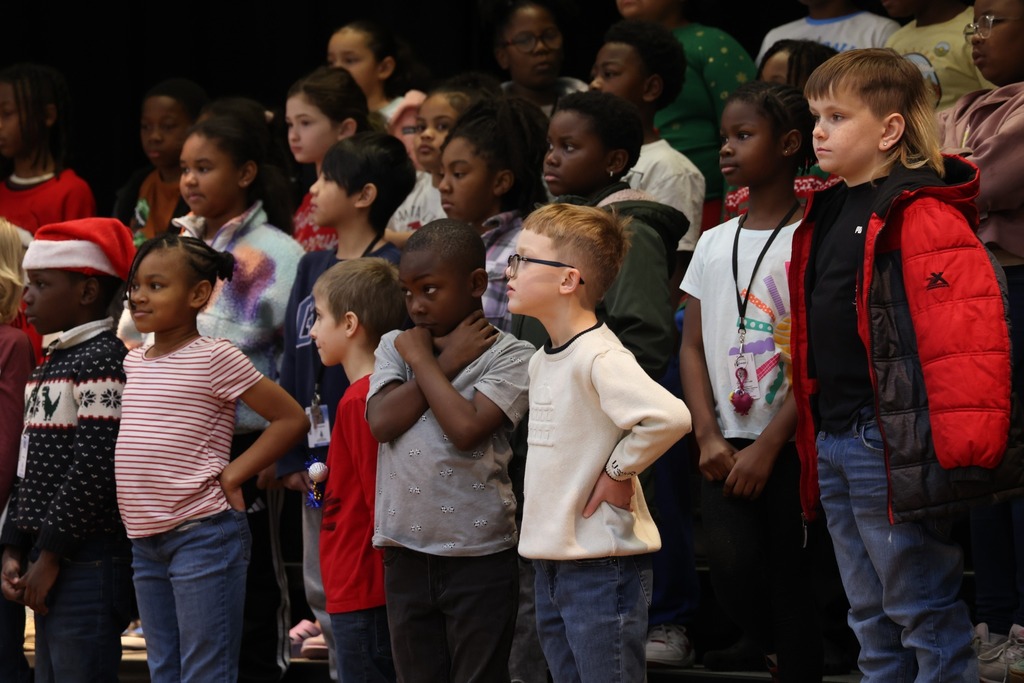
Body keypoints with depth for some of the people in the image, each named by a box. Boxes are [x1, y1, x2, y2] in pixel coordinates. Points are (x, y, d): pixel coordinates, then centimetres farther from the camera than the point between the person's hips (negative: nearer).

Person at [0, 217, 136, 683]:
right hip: (49, 559, 10)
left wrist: (51, 555, -16)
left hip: (87, 559, -10)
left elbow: (95, 469, -19)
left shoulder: (102, 361, -12)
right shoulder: (49, 365, 18)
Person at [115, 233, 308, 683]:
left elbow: (291, 418, -9)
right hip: (146, 541, 8)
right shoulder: (134, 362, 11)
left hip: (203, 534, -8)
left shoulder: (214, 358, -9)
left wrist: (231, 476, -12)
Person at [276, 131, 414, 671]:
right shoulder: (312, 268, 13)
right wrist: (291, 457, 8)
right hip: (318, 462, 8)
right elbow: (293, 364, 14)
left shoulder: (392, 269, -11)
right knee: (323, 592, 13)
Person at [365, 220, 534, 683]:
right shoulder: (395, 346, 10)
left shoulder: (508, 355, -4)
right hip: (406, 554, 5)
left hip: (479, 556, -5)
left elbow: (467, 427, -19)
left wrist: (422, 360, -7)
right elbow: (381, 421, -7)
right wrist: (449, 362, -6)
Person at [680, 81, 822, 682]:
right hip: (728, 445, 4)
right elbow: (693, 347, 11)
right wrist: (708, 437, -3)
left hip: (791, 444, -4)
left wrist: (767, 448, -14)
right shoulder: (714, 244, 13)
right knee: (733, 569, -11)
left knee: (790, 586, -3)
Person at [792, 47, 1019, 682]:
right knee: (872, 621, 15)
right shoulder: (827, 213, 15)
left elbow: (967, 337, -20)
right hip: (833, 438, 9)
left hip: (895, 436, -9)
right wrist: (813, 435, 19)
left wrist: (960, 448, -24)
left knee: (923, 612, -4)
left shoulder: (923, 217, -14)